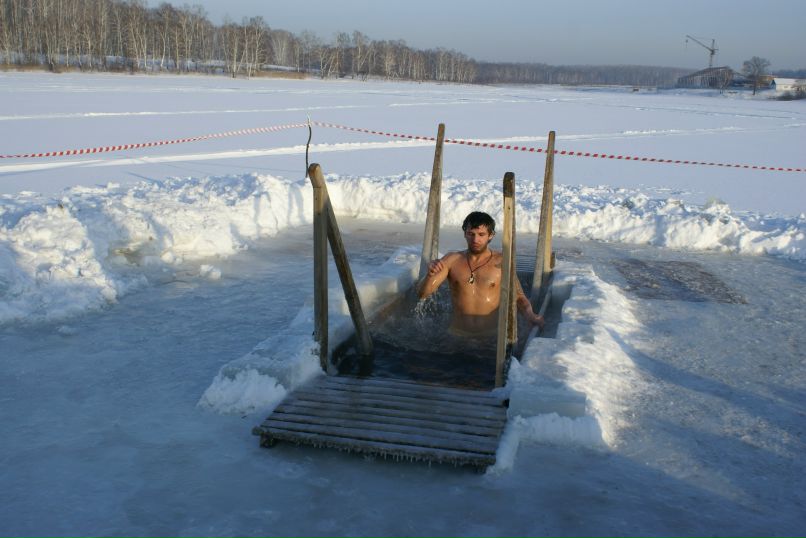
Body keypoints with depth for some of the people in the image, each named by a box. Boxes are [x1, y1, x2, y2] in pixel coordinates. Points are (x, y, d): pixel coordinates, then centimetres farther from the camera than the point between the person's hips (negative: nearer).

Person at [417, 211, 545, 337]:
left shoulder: (501, 262, 1)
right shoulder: (452, 260, 6)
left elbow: (519, 297, 4)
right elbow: (422, 293, 3)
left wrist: (530, 316, -17)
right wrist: (430, 274, -18)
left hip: (492, 336, -1)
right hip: (458, 334, 2)